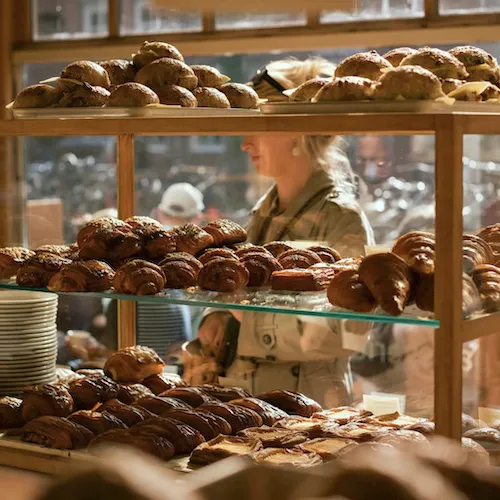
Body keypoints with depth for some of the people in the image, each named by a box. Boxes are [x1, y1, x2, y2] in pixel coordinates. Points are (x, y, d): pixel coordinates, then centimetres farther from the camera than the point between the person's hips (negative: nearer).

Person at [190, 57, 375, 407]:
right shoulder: (265, 210, 9)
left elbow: (345, 333, -23)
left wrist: (251, 324, -19)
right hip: (247, 393, 8)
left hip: (307, 401, -7)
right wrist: (219, 318, 0)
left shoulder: (341, 218, -16)